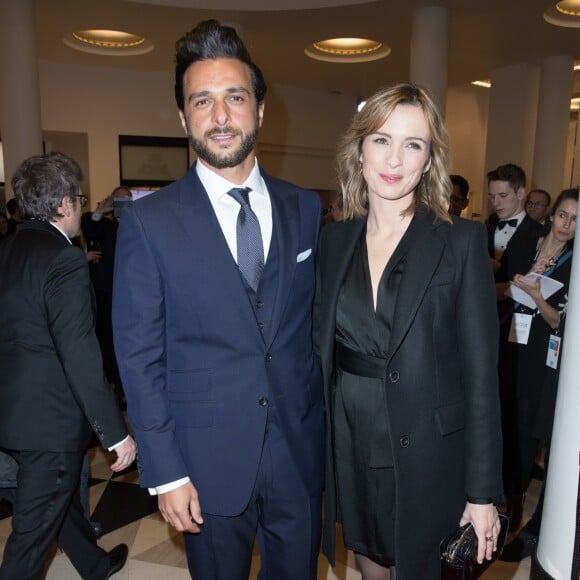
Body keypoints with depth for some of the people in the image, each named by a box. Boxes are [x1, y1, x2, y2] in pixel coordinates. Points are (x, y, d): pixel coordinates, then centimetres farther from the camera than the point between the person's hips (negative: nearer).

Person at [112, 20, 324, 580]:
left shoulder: (307, 209, 0)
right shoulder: (148, 222, -8)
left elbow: (318, 323, 5)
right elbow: (139, 356, -7)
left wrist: (328, 424, 2)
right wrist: (165, 472, -8)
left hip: (300, 452, 3)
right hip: (209, 462, -2)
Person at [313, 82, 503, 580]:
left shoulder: (462, 241, -11)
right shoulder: (334, 239, 1)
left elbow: (481, 373, -11)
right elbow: (322, 346, 6)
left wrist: (483, 491, -10)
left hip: (425, 456, -3)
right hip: (347, 446, 4)